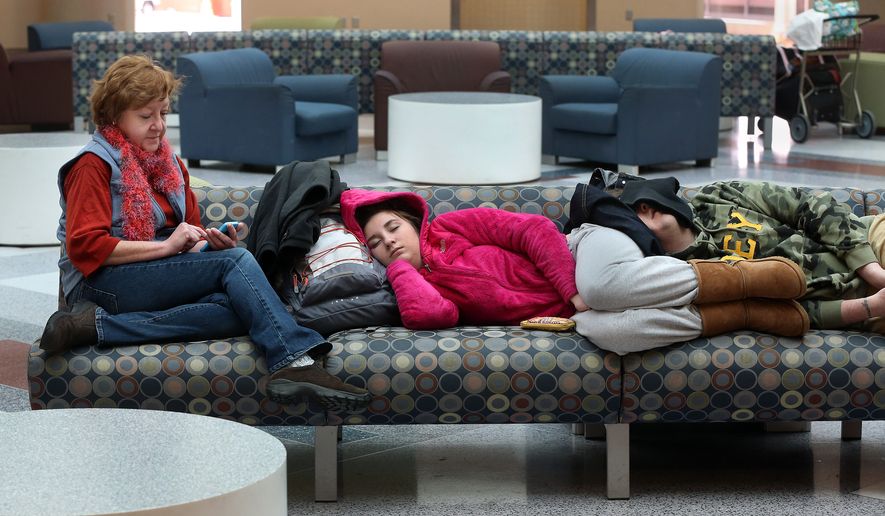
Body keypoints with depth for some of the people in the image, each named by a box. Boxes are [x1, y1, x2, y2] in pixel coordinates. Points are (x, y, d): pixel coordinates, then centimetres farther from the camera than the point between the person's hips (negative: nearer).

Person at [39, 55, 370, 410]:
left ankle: (99, 326, -30)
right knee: (235, 261, -23)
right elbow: (85, 247, -13)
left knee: (232, 311, -28)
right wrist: (167, 247, -17)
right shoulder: (94, 164, -2)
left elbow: (190, 239, 24)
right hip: (98, 284, -7)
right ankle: (295, 361, -40)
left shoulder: (169, 164, 22)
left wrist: (211, 242, -1)